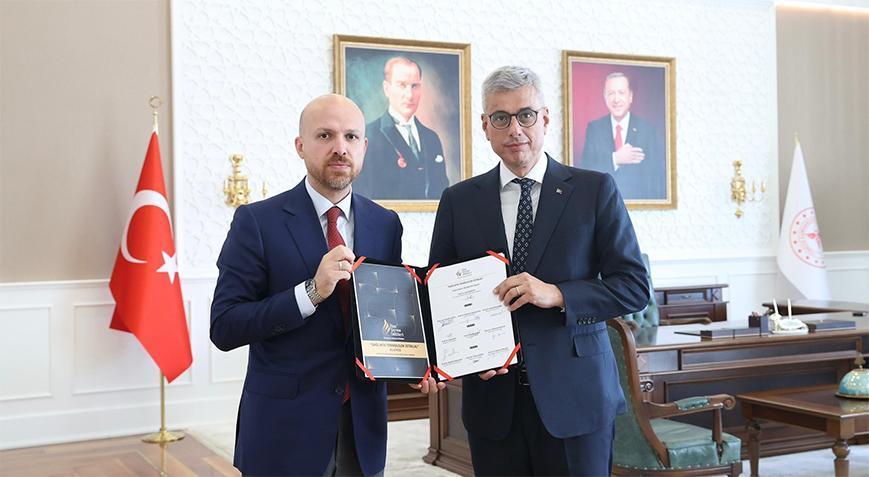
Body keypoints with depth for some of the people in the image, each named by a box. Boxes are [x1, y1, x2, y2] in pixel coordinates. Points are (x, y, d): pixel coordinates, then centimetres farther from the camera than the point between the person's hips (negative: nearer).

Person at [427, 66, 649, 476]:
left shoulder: (595, 190, 0)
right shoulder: (459, 201, 6)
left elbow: (634, 287, -3)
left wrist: (557, 295, -18)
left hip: (575, 396, -1)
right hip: (492, 398, 2)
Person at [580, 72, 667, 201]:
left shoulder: (648, 130, -2)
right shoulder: (593, 128, 5)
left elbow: (659, 176, 1)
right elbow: (584, 169, -2)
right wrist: (614, 159, -16)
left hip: (640, 203, -1)